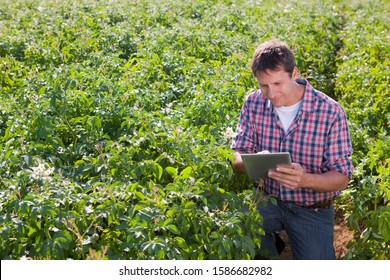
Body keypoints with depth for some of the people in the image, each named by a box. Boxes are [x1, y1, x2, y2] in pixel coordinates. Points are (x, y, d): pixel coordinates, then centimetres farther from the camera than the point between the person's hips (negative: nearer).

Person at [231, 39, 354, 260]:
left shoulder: (331, 112, -17)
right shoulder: (254, 103, -7)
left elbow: (342, 178, -14)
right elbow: (237, 158, -6)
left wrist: (305, 179, -37)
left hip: (313, 210, -2)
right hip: (268, 200, 2)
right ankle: (269, 246, 7)